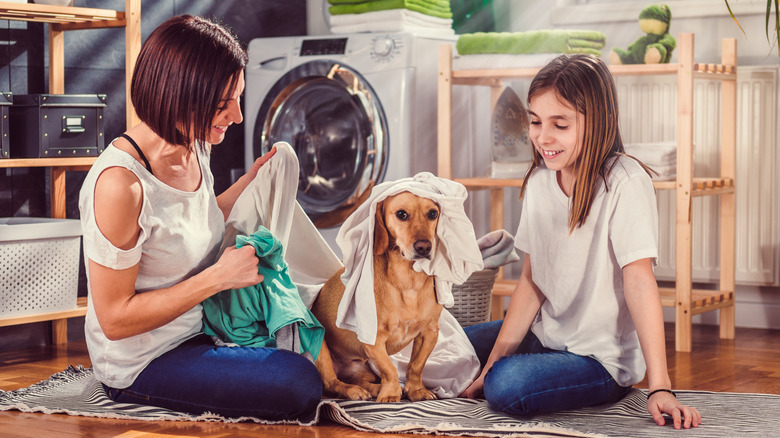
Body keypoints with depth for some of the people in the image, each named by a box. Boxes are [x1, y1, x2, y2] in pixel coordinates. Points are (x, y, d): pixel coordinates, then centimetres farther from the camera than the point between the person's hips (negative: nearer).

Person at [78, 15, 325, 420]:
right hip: (140, 363, -8)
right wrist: (219, 277, -25)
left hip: (195, 329, 8)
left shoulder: (196, 147, -4)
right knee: (299, 384, -20)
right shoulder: (118, 183, -30)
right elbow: (115, 319, -24)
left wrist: (249, 182, 4)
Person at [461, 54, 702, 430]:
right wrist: (491, 364, -4)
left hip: (603, 358, -7)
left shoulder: (625, 183, -19)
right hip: (545, 335, 7)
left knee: (509, 386, -30)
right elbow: (531, 280, 3)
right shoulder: (540, 180, 2)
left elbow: (639, 280, -25)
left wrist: (660, 388, -29)